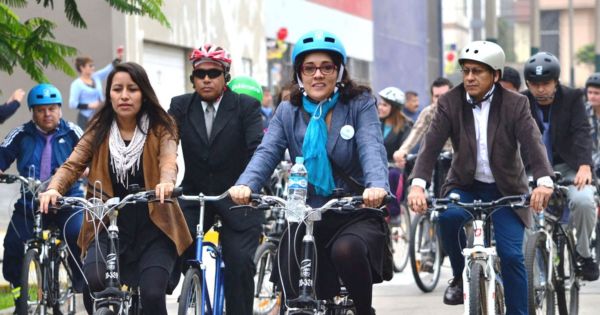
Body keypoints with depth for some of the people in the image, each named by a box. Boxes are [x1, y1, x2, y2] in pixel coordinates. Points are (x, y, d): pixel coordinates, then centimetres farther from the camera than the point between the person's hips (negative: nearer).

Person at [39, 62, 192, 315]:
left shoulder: (160, 129, 1)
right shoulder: (99, 131, 7)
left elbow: (168, 160, -18)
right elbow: (72, 165, -5)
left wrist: (166, 182, -42)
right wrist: (54, 189, -27)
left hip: (152, 230, -1)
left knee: (152, 294, -20)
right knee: (93, 282, -25)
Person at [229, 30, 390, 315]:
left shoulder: (360, 104, -1)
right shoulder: (287, 112, 6)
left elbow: (372, 148, -17)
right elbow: (267, 152, -9)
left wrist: (377, 185, -39)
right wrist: (246, 184, -32)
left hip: (356, 214, -3)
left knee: (346, 249, -35)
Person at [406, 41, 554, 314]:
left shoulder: (515, 104, -9)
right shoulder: (449, 103, -6)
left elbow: (533, 144, -21)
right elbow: (431, 145, -15)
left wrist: (544, 181, -41)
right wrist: (417, 184, -33)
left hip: (505, 190, -1)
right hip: (465, 186, 1)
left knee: (511, 255, -13)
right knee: (449, 216, -31)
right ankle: (460, 277, -6)